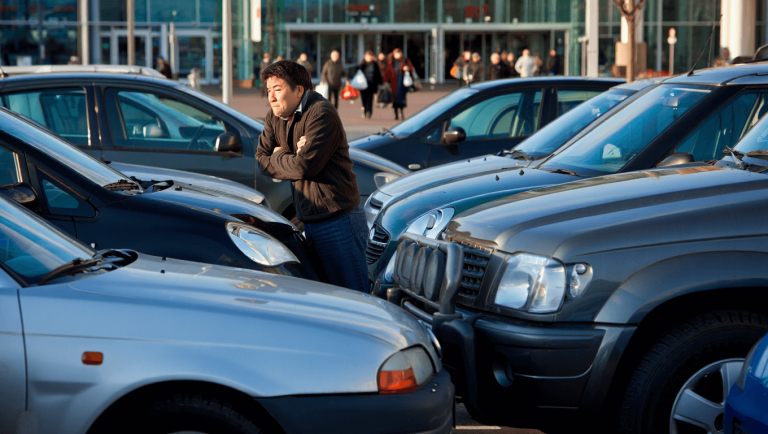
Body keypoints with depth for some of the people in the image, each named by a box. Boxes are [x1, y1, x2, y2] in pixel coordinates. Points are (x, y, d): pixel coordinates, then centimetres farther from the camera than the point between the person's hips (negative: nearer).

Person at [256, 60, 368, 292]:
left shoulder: (321, 114, -14)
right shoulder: (274, 116, 12)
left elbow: (305, 166, -21)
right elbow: (262, 160, 9)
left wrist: (279, 156, -2)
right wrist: (291, 158, -8)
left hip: (337, 223, -8)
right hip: (307, 223, 8)